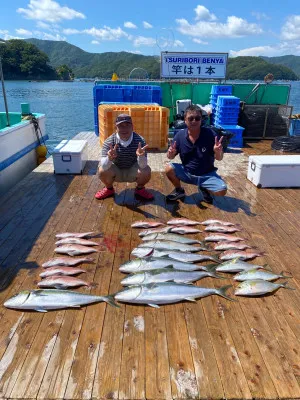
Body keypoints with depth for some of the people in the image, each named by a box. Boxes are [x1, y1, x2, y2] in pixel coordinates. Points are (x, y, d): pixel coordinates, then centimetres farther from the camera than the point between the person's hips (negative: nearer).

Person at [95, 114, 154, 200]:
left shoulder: (140, 141, -22)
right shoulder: (109, 142, -21)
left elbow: (143, 166, -30)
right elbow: (104, 166, -30)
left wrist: (141, 156, -53)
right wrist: (109, 158, -53)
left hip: (132, 173, 0)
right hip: (116, 172, 1)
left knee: (146, 171, -28)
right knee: (103, 171, -27)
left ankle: (140, 189, 7)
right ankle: (109, 189, 8)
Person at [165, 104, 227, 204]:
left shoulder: (209, 133, -16)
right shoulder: (180, 135, -11)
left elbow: (219, 158, -12)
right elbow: (171, 157, -3)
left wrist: (218, 152, -36)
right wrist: (171, 153, -28)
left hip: (206, 174, -1)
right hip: (187, 172, 2)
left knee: (222, 191, -24)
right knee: (169, 168, -24)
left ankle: (203, 189, 12)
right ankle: (179, 190, 6)